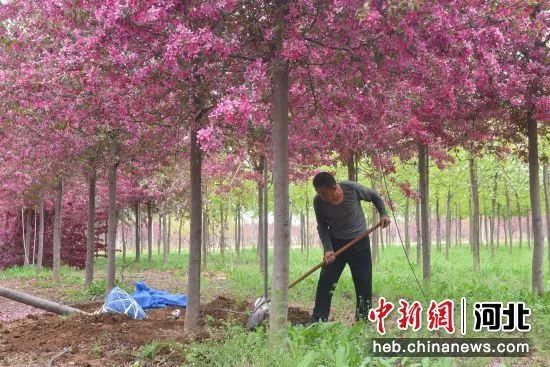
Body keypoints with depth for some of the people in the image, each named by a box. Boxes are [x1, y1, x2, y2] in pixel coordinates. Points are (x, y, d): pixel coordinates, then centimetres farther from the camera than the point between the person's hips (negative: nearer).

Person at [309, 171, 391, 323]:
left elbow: (374, 196, -1)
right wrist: (327, 249, -15)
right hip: (335, 243, 1)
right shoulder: (318, 201, -16)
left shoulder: (352, 188, -21)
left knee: (364, 283, 3)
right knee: (325, 282, -3)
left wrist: (383, 214, -11)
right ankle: (317, 320, 3)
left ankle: (363, 321, 14)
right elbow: (322, 227, -4)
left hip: (359, 242, -1)